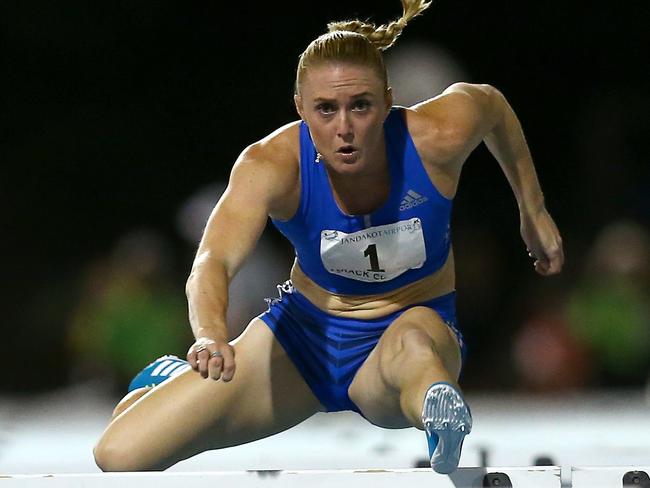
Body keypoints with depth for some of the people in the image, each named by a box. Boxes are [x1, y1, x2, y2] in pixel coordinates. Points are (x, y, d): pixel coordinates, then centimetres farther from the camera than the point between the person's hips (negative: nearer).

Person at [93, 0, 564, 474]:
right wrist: (212, 339, -63)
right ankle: (169, 382, 28)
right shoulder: (273, 164, -25)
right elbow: (214, 262, -41)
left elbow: (492, 103, 2)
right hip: (306, 329, 2)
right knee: (119, 456, -5)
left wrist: (533, 210, 13)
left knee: (411, 343, -42)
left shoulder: (438, 137, -23)